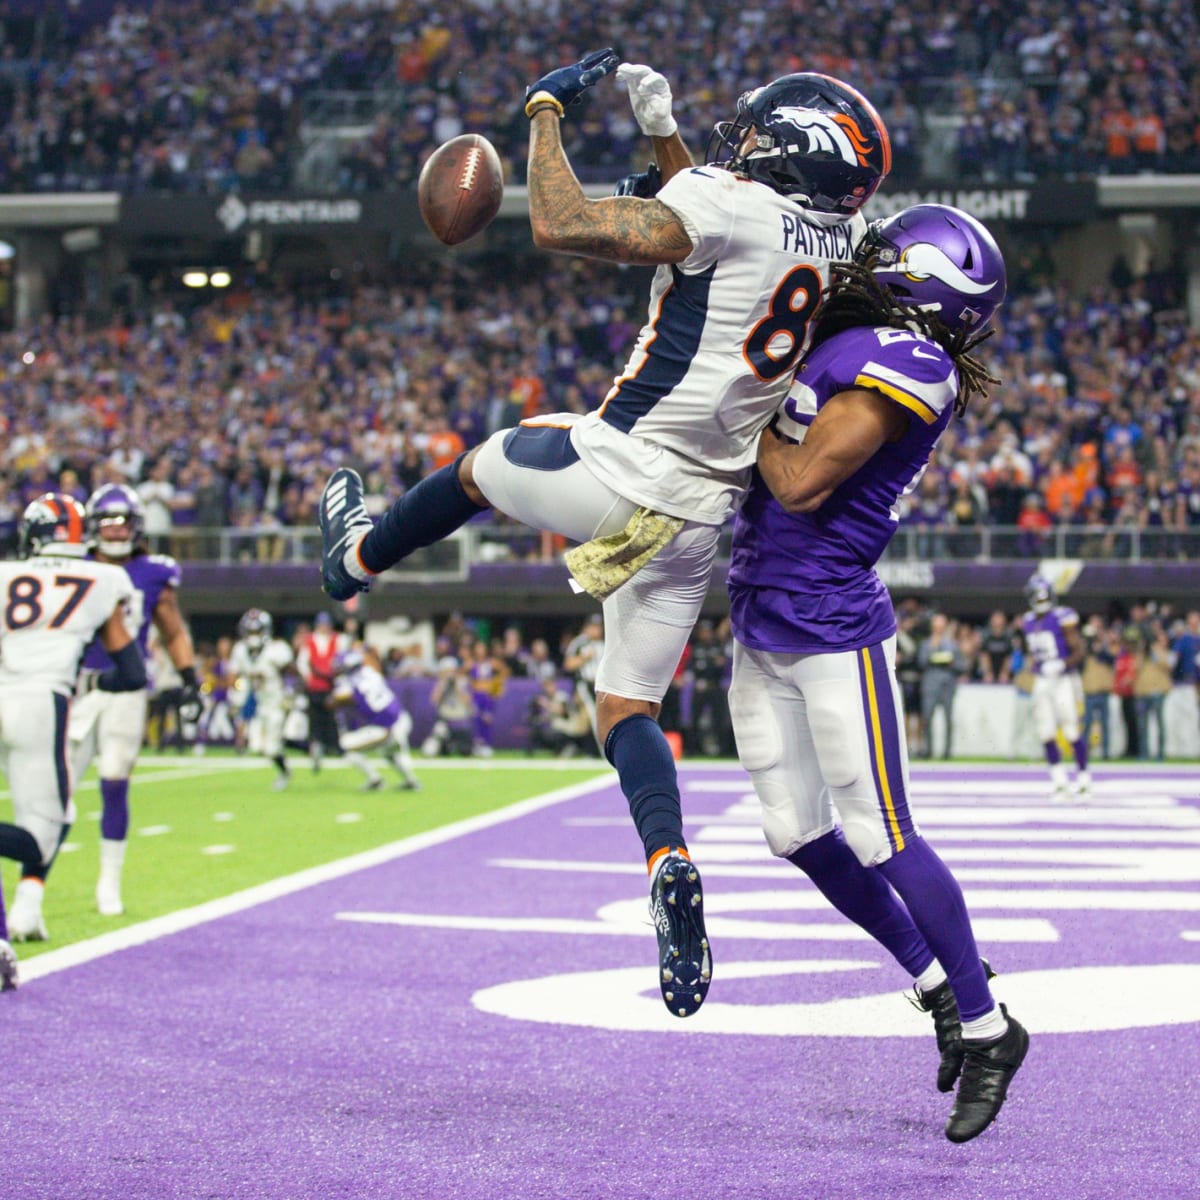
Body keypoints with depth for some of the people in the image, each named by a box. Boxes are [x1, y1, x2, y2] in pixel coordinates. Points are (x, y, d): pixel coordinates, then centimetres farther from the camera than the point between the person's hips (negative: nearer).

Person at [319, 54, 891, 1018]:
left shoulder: (734, 205, -18)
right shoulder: (837, 241, 6)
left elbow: (560, 225, -18)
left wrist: (547, 113, -4)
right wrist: (663, 129, 25)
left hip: (618, 476, -6)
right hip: (700, 514, 6)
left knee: (484, 462, 27)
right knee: (629, 707, 14)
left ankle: (359, 556, 52)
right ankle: (670, 867, -9)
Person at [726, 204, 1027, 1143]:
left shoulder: (905, 363, -16)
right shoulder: (842, 340, 9)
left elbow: (802, 484, -19)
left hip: (835, 630, -8)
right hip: (761, 629, 8)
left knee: (879, 839, -4)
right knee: (800, 835, 10)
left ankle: (987, 1027, 12)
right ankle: (940, 983, 27)